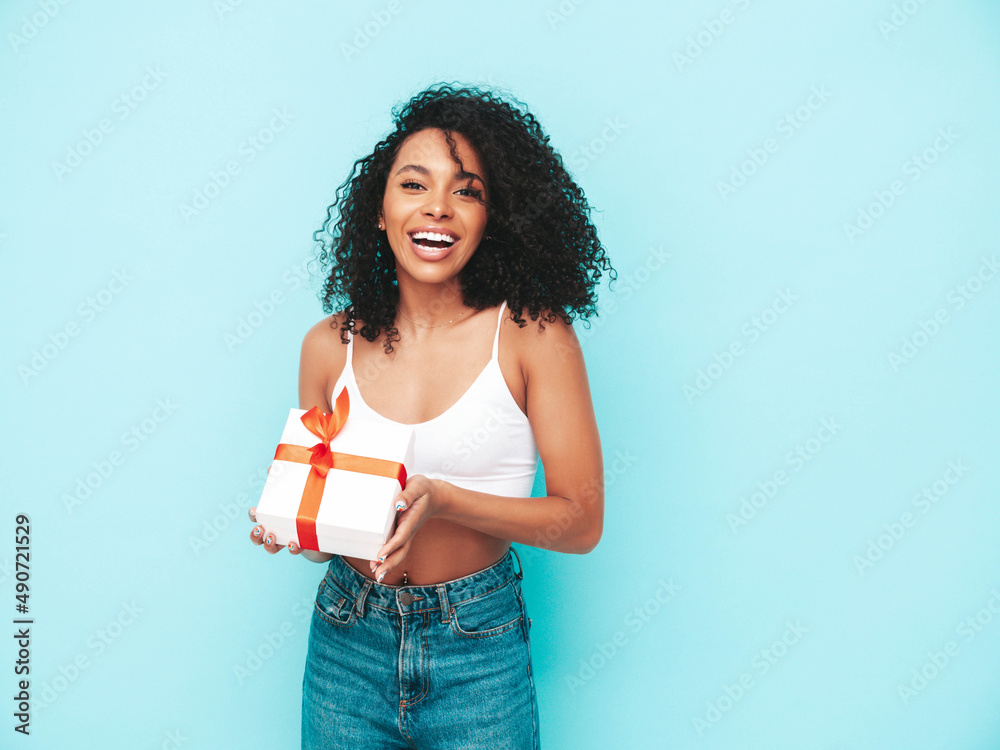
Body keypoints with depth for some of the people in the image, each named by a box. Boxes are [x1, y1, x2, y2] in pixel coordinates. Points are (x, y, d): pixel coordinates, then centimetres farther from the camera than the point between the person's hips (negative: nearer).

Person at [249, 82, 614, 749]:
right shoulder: (330, 345, -2)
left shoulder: (533, 334, -11)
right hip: (346, 645, 3)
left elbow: (581, 521, -10)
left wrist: (441, 500, -22)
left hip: (479, 657, -2)